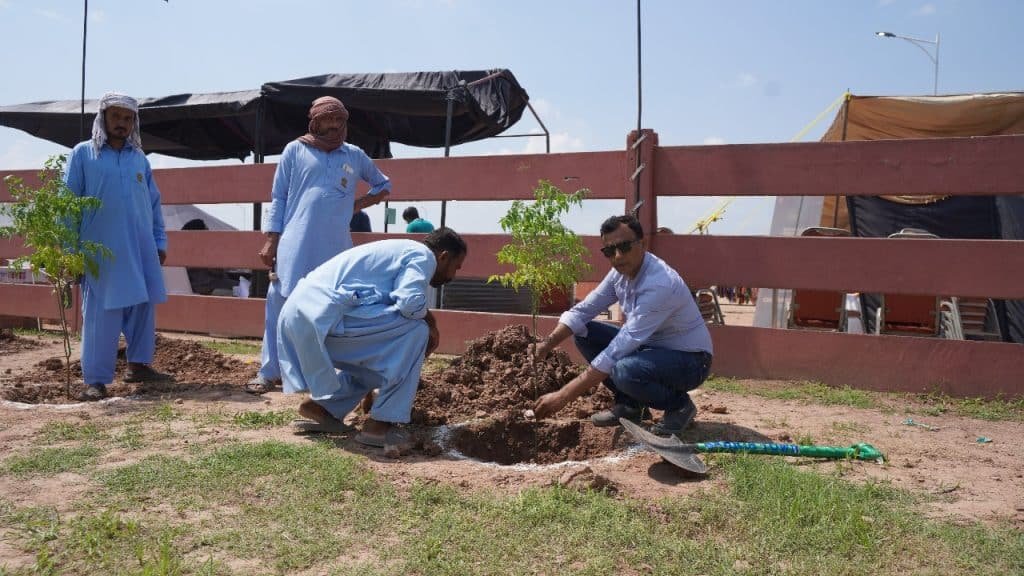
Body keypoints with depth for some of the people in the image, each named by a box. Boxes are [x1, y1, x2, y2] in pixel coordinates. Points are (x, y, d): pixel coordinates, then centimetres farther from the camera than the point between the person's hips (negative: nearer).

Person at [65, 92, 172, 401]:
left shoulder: (139, 158, 11)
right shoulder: (83, 154, 1)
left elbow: (154, 203, 14)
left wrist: (159, 242, 10)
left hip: (140, 249, 4)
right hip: (101, 251, -4)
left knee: (143, 307, 8)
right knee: (102, 314, -2)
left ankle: (139, 365, 23)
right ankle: (95, 379, 5)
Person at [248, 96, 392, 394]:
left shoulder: (355, 156, 14)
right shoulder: (295, 150, 8)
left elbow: (384, 185, 27)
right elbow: (278, 198, 6)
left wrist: (358, 205, 10)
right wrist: (271, 241, -1)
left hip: (336, 247, 2)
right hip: (295, 245, -2)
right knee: (280, 305, -3)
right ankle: (268, 373, 6)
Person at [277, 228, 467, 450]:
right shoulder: (423, 255, 0)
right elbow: (410, 302, -19)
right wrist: (429, 319, 3)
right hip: (325, 314, -10)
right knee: (415, 331, -7)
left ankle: (319, 405, 24)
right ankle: (380, 423, -4)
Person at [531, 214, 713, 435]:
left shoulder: (659, 284, -32)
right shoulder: (621, 271, -6)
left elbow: (619, 349, -35)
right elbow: (583, 310, 0)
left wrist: (564, 395, -36)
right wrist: (547, 344, -18)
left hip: (690, 359, -8)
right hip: (651, 346, 8)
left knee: (625, 370, -36)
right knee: (584, 332, -2)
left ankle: (679, 405, -5)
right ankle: (629, 405, 8)